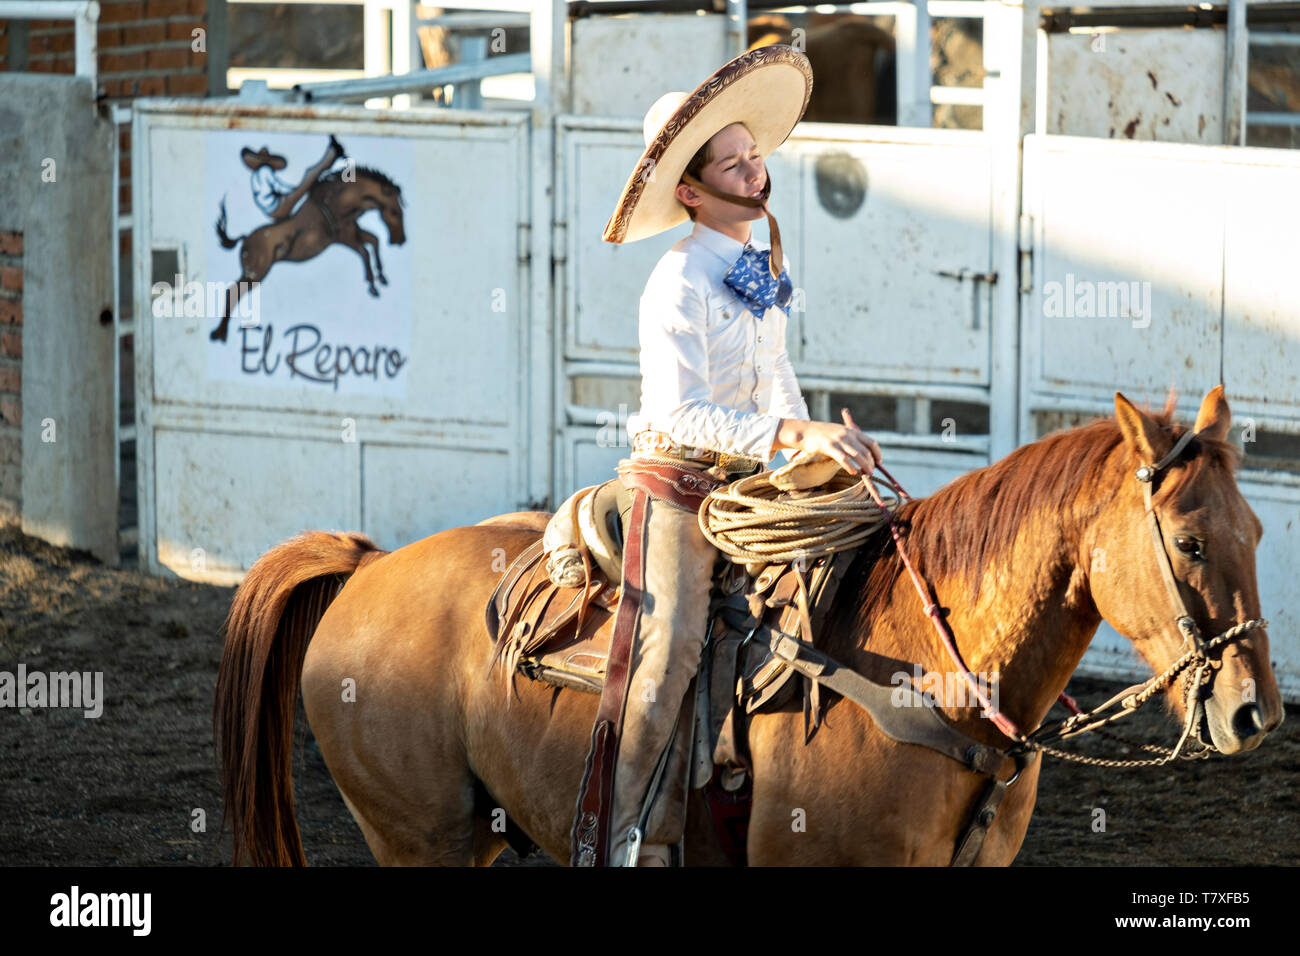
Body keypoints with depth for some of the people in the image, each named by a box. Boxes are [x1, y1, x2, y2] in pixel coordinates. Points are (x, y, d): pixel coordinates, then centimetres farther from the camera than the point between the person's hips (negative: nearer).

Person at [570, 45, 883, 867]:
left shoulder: (766, 267, 9)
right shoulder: (678, 285, -17)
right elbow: (681, 413, -25)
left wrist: (826, 442, 12)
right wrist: (795, 435, -33)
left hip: (749, 486, 8)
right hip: (678, 483, -8)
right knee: (667, 654, -18)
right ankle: (613, 845, -15)